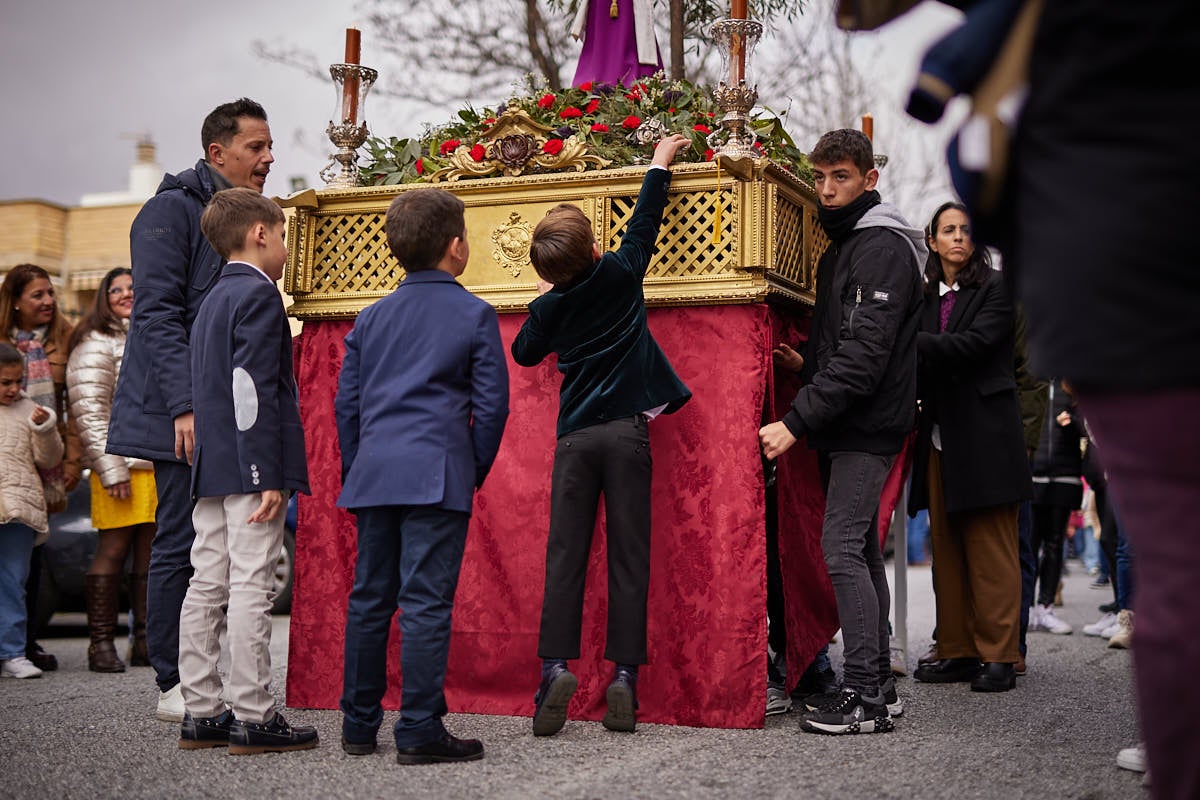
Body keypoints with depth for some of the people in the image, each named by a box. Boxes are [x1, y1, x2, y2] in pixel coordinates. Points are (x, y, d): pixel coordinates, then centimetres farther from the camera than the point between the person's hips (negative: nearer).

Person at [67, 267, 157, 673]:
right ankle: (101, 643, -1)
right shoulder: (97, 344, -2)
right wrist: (111, 468, -17)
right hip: (122, 464, -6)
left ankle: (145, 642, 11)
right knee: (112, 550, -6)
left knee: (152, 553, 6)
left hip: (163, 465, 6)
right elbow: (89, 410, -10)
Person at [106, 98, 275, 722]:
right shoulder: (172, 210, -7)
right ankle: (174, 687, 4)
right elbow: (156, 314, -15)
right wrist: (185, 406, -23)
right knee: (181, 546, -4)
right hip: (185, 413, -8)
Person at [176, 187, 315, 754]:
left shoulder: (212, 299, 20)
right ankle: (252, 718, -3)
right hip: (249, 464, -9)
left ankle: (201, 713, 14)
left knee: (206, 588, 8)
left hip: (211, 470, 9)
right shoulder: (258, 294, -9)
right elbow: (254, 388, -18)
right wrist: (269, 477, -20)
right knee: (250, 589, -6)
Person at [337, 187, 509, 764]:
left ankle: (359, 725, 18)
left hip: (374, 473, 5)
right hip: (437, 475, -5)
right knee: (427, 602, -4)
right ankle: (419, 731, -3)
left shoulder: (371, 318, 14)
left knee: (369, 599, 11)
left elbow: (346, 402, 15)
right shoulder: (475, 315, 0)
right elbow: (491, 404, -1)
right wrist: (475, 472, 9)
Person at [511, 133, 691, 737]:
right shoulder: (620, 273, -2)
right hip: (626, 431, -1)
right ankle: (624, 675, -3)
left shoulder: (548, 306, 5)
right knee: (628, 556, 0)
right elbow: (644, 221, 12)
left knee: (565, 554, 2)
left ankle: (556, 665, -10)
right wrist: (660, 161, 24)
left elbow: (524, 353, 22)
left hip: (575, 437, 2)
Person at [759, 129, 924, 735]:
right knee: (861, 550, 11)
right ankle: (878, 686, 17)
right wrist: (808, 362, 7)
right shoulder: (840, 247, 19)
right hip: (844, 426, 10)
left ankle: (863, 696, -11)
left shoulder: (884, 247, -13)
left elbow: (865, 352, -23)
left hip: (867, 427, -10)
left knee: (842, 547, -14)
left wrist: (795, 422, -24)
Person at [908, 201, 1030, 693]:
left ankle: (998, 657, -2)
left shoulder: (995, 289, 0)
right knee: (946, 549, 6)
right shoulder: (926, 297, 16)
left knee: (991, 550, -5)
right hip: (940, 435, 6)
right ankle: (957, 652, 12)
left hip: (985, 434, -6)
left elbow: (974, 343, -15)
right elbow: (922, 364, 12)